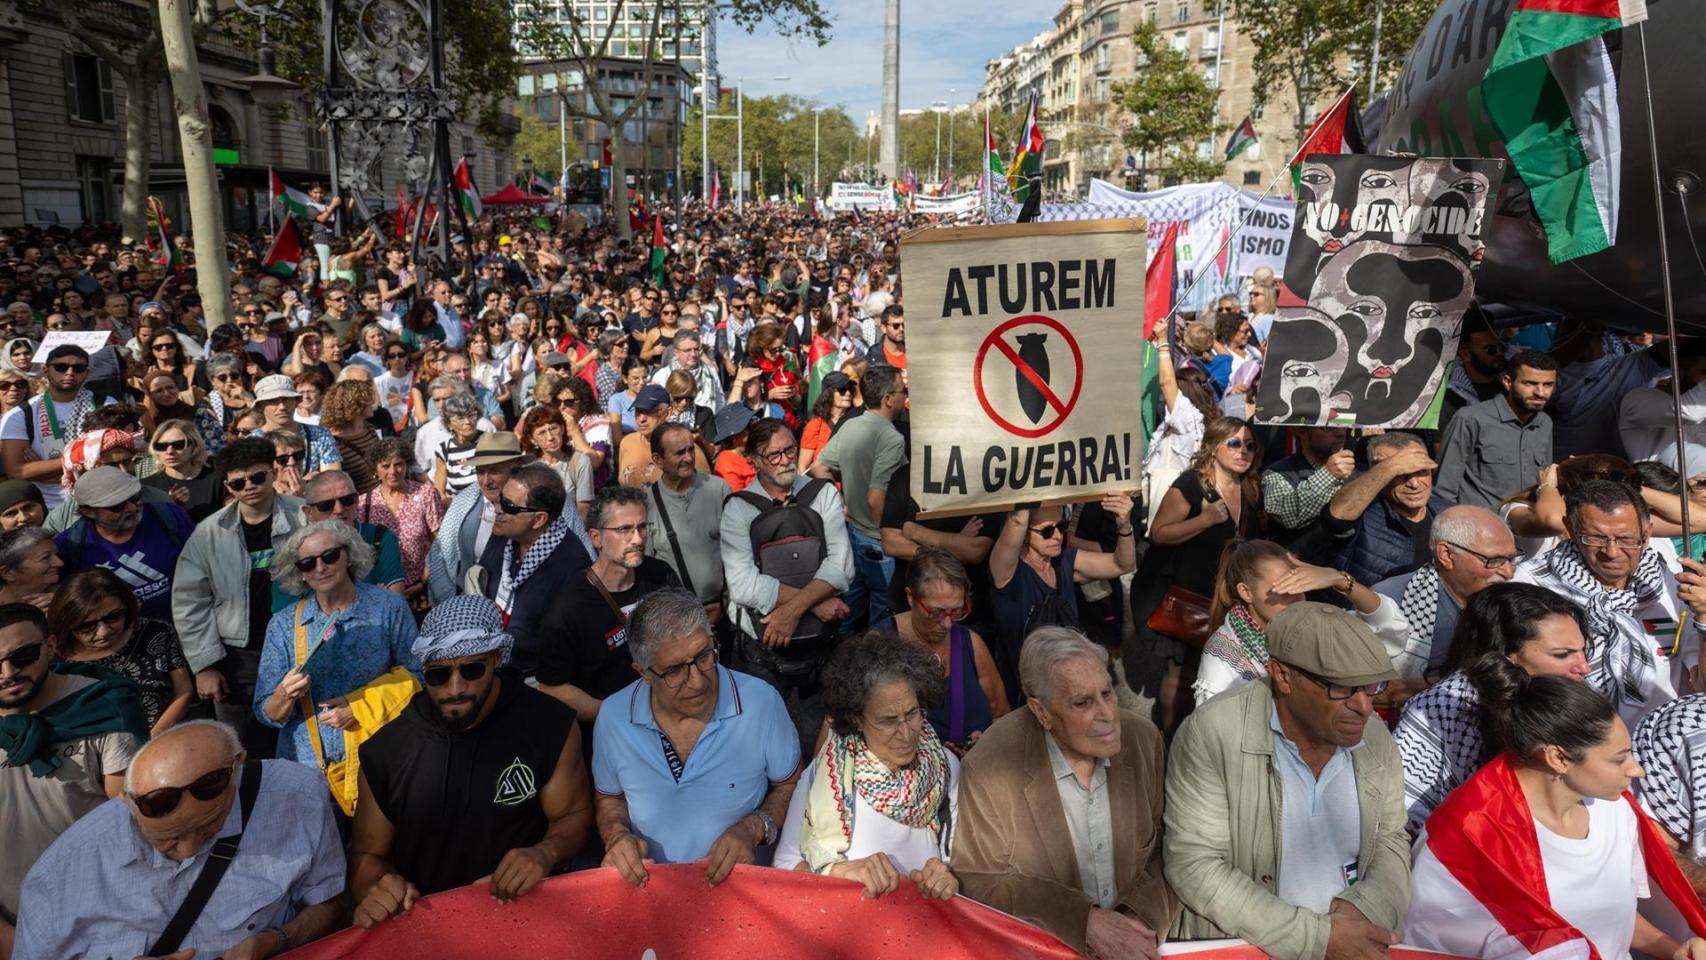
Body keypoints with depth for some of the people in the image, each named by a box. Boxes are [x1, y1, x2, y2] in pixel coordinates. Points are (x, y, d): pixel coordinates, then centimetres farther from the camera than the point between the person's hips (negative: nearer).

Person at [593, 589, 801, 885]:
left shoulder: (762, 702, -12)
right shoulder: (613, 719, -6)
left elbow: (791, 785, 3)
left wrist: (754, 828, -15)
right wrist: (617, 835, -9)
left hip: (742, 882, -2)